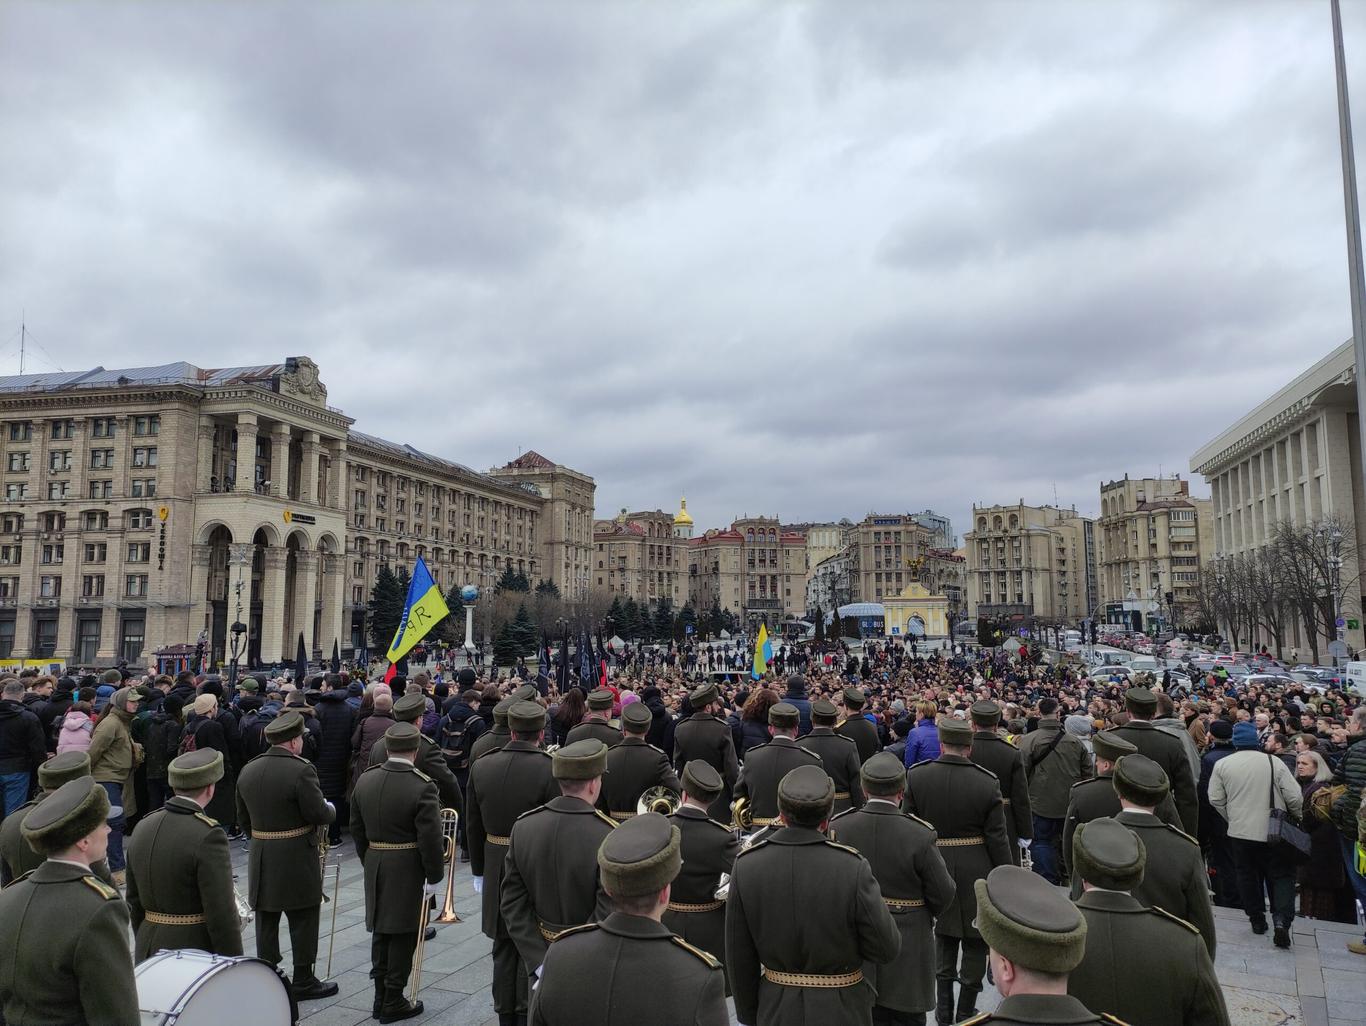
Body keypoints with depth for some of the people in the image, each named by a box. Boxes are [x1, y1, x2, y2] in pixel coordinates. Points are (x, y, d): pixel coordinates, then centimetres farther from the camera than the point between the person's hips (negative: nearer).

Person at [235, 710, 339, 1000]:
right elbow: (318, 814, -17)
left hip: (261, 859, 6)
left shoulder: (247, 771, 4)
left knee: (266, 921, 14)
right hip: (297, 859, -6)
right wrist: (331, 809, 3)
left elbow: (243, 818, 12)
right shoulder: (301, 770, -19)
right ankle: (303, 981, 14)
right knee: (303, 921, 6)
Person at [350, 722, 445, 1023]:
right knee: (403, 935, 7)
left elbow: (357, 828, 9)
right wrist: (434, 876, -6)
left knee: (380, 933, 18)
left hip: (374, 866, 6)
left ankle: (380, 997, 28)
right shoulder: (422, 786, -19)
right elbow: (431, 838, -17)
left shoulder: (365, 780, -1)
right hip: (407, 870, -6)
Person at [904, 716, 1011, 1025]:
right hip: (977, 872, -2)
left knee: (944, 936, 19)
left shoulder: (915, 776, -10)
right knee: (975, 942, 15)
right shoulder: (987, 782, -13)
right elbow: (997, 838, -9)